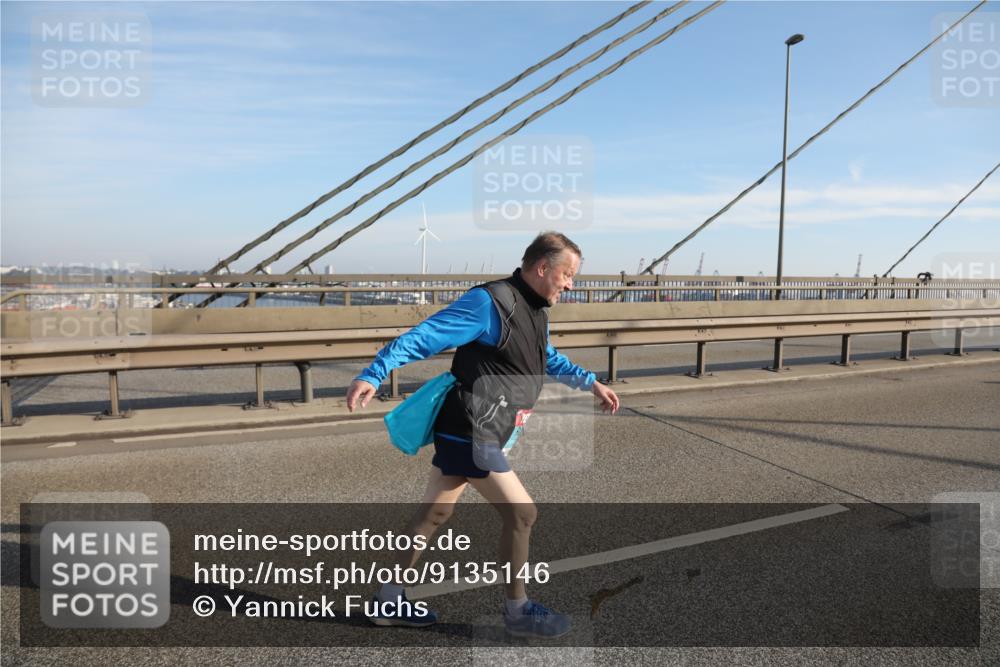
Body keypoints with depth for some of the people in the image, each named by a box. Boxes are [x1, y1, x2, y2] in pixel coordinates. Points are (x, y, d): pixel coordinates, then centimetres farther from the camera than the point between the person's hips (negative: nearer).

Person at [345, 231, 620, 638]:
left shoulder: (535, 310, 12)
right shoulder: (490, 303, -18)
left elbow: (547, 358, 32)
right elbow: (423, 338, -22)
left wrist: (590, 382, 31)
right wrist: (373, 375, -29)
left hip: (461, 435, 10)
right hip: (470, 436, -10)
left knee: (432, 516, 16)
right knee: (522, 513, -1)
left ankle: (389, 601, 30)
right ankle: (518, 612, 18)